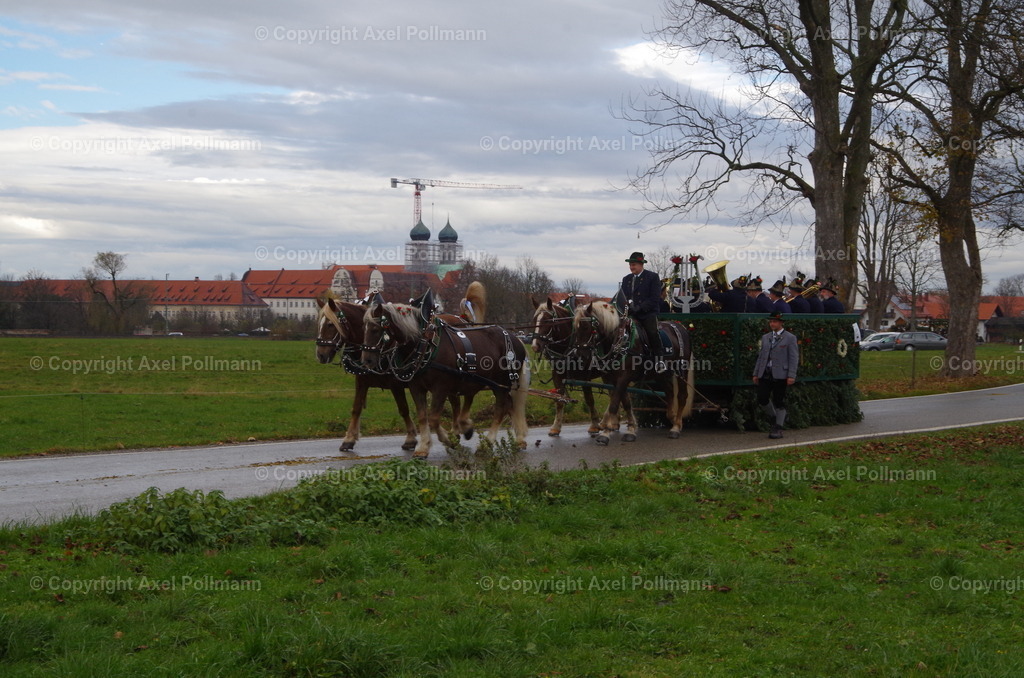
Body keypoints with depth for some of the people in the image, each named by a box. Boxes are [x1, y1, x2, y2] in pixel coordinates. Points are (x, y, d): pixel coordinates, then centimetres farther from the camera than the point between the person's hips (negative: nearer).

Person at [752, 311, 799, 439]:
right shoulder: (765, 337, 16)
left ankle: (778, 429, 7)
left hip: (780, 374, -5)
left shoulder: (790, 338, 0)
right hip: (765, 374, 5)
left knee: (779, 402, -2)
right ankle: (773, 417, 24)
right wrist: (756, 373, 13)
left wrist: (791, 376, -13)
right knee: (762, 399, -3)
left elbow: (793, 358, -5)